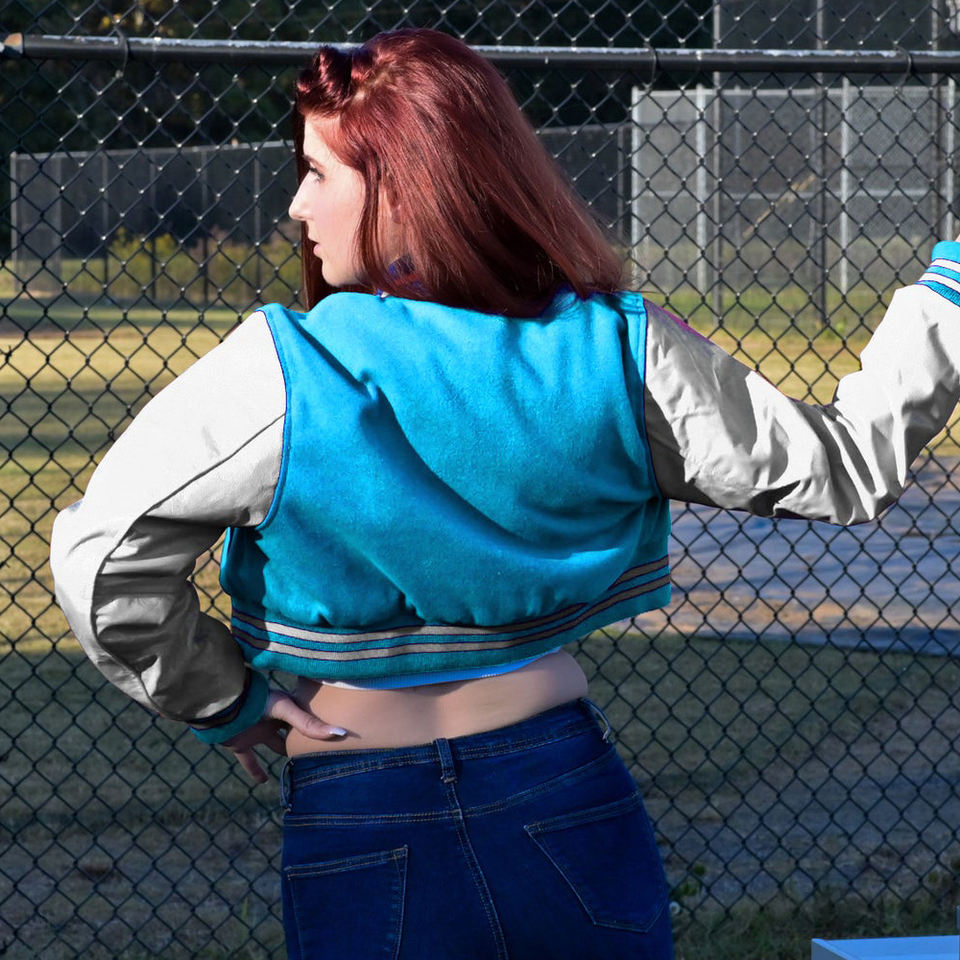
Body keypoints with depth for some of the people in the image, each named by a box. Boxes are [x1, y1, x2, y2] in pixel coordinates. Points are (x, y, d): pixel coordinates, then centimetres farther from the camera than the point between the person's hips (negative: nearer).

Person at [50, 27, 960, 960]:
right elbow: (844, 467, 3)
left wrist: (220, 699, 2)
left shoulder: (280, 375, -14)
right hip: (565, 794, 3)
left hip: (358, 832, -3)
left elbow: (101, 561, -14)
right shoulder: (622, 351, -4)